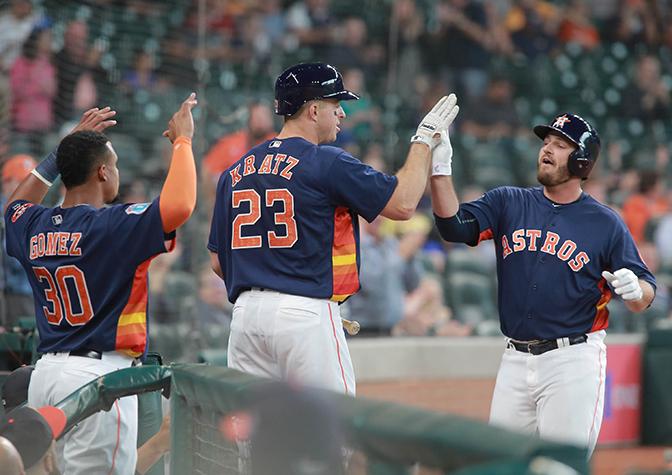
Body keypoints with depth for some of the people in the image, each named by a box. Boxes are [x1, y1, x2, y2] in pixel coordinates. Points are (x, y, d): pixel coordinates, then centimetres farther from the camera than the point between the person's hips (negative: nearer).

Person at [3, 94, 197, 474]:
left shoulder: (32, 227, 8)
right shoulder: (112, 226, -14)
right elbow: (178, 205, -27)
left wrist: (68, 148, 32)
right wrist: (182, 140, -11)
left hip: (46, 372, 8)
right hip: (98, 374, -8)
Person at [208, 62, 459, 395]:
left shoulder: (234, 172, 14)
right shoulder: (328, 163, -6)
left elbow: (218, 261, 16)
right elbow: (403, 204, -6)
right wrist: (425, 137, 5)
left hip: (245, 315, 7)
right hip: (307, 314, -6)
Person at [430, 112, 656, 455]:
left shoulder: (606, 223, 0)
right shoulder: (507, 203, 8)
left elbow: (645, 296, 0)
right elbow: (455, 227, -7)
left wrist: (634, 291, -23)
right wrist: (441, 169, -20)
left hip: (573, 362, -4)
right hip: (516, 359, 4)